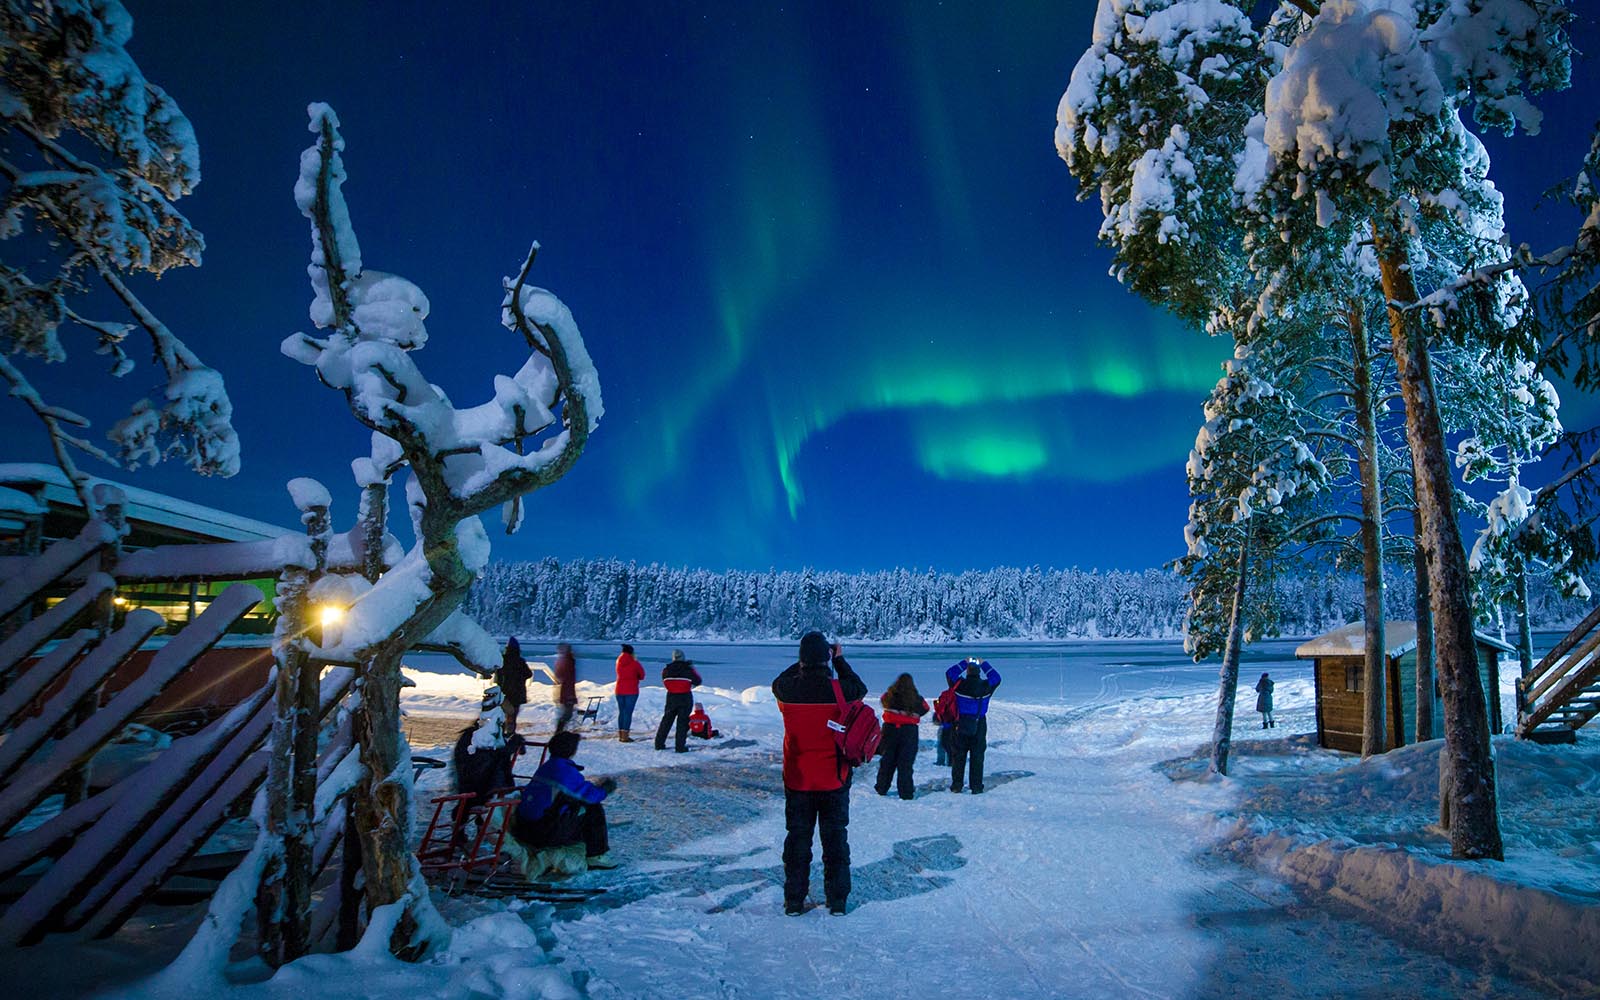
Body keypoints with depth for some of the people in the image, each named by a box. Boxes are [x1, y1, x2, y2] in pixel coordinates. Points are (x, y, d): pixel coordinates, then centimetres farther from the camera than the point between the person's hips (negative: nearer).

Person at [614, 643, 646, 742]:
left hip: (619, 690, 5)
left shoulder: (619, 662, 5)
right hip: (631, 691, -5)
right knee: (628, 712, -3)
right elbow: (642, 675, 0)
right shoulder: (634, 663, -9)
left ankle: (620, 735, 15)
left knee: (621, 712, 13)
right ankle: (625, 736, -7)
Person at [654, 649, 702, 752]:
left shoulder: (666, 670, -4)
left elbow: (665, 683, 9)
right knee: (683, 721, 3)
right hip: (685, 698, -3)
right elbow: (698, 681, 1)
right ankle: (680, 746, 0)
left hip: (671, 697, 3)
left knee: (667, 720, 16)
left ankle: (659, 743, 18)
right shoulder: (688, 669, -12)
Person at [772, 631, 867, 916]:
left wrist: (804, 663, 14)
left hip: (797, 780, 1)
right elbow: (860, 689, 7)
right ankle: (837, 901, 19)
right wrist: (840, 661, 13)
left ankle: (794, 901, 19)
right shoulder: (839, 689, -17)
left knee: (797, 839, 14)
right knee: (836, 839, 13)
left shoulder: (786, 689, -14)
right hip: (834, 780, -1)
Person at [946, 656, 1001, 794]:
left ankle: (956, 785, 12)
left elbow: (949, 673, 8)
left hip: (960, 725, 0)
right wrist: (984, 664, 17)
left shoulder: (960, 685, -11)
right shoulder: (986, 687, -9)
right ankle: (976, 787, 7)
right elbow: (997, 678, 12)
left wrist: (964, 663, 14)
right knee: (977, 757, 7)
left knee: (958, 756, 9)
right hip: (979, 725, 0)